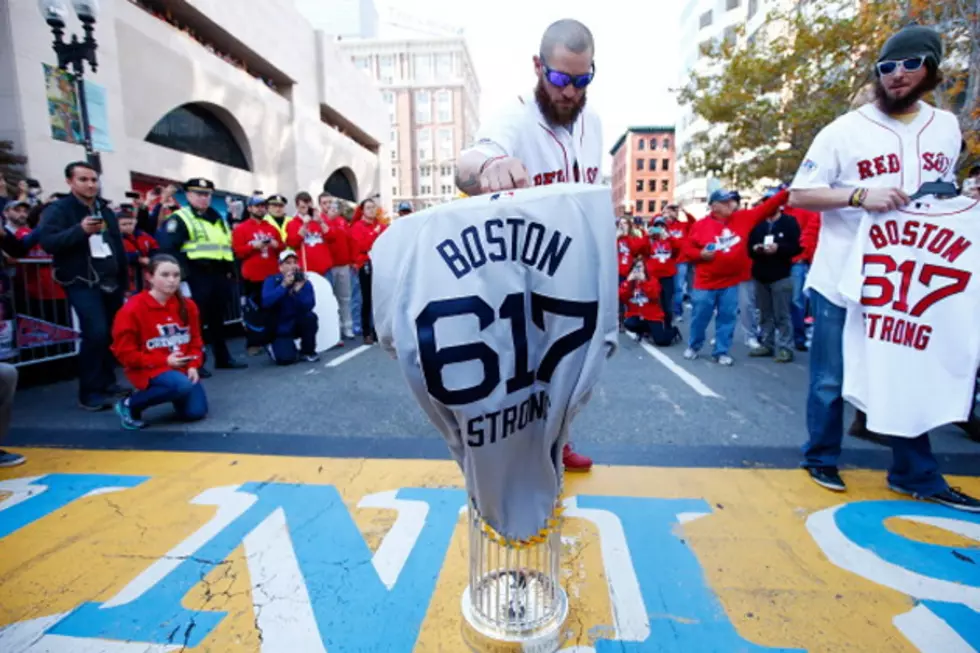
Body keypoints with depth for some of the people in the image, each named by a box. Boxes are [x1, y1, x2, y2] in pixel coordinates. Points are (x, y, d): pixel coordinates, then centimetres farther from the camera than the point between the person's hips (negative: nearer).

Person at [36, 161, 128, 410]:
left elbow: (118, 246, 19)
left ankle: (107, 382, 20)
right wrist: (80, 230, -30)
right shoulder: (58, 209, -3)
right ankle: (89, 393, -5)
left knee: (112, 333, 6)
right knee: (95, 333, -16)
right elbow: (46, 241, -17)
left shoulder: (106, 211, 15)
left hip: (111, 282, 6)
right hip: (82, 283, -6)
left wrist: (124, 279, 15)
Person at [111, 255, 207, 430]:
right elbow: (125, 353, -9)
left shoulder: (187, 306, 2)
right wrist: (164, 361, -17)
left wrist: (193, 366, -8)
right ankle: (130, 405, -7)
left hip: (182, 367, 5)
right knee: (182, 386, -35)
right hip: (149, 369, -4)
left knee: (195, 412, -10)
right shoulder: (133, 309, -12)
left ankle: (176, 394, 26)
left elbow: (195, 340, 9)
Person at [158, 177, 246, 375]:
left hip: (219, 275, 7)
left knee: (218, 318, 13)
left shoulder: (217, 219, 21)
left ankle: (223, 358, 21)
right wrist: (183, 272, -18)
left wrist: (229, 270, 15)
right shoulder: (180, 219, -2)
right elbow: (168, 247, -12)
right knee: (196, 319, -2)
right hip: (197, 276, -7)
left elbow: (227, 246, 24)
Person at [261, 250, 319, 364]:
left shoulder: (305, 283, -7)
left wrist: (298, 290, -35)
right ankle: (275, 347, 17)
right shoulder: (271, 281, -9)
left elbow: (309, 306, -22)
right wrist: (283, 286, -33)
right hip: (281, 328, -2)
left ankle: (307, 351, -7)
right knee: (286, 358, -23)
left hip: (299, 324, 2)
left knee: (310, 317, -31)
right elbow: (266, 302, -27)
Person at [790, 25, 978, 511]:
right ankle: (821, 459, 24)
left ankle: (916, 475, 27)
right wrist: (860, 196, -22)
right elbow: (798, 194, -9)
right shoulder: (846, 130, -4)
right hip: (842, 280, -4)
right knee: (830, 379, 5)